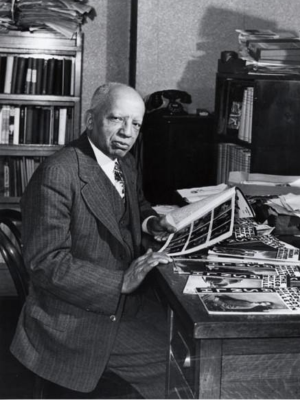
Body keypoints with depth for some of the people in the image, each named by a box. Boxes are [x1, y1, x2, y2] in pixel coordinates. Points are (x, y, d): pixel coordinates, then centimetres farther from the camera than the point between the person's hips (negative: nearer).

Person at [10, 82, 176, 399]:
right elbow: (46, 263, -24)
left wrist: (150, 222, 3)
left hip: (126, 300, 9)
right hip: (77, 318, -9)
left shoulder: (124, 163, 6)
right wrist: (121, 281, -26)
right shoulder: (56, 175, -22)